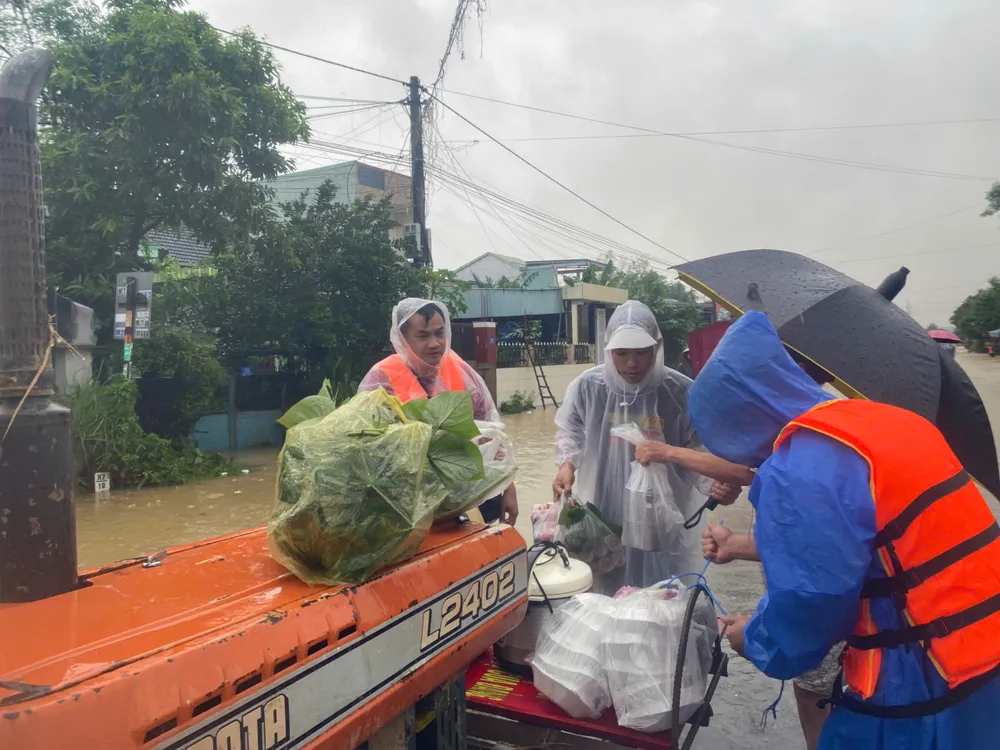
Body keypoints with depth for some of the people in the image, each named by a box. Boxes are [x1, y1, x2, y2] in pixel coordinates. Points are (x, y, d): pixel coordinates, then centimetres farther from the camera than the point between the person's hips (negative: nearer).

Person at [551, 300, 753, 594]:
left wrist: (717, 483, -24)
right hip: (603, 516, 2)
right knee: (604, 595, 19)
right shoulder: (587, 387, -10)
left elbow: (700, 450, -6)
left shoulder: (681, 392, -15)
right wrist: (566, 465, -7)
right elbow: (570, 432, 9)